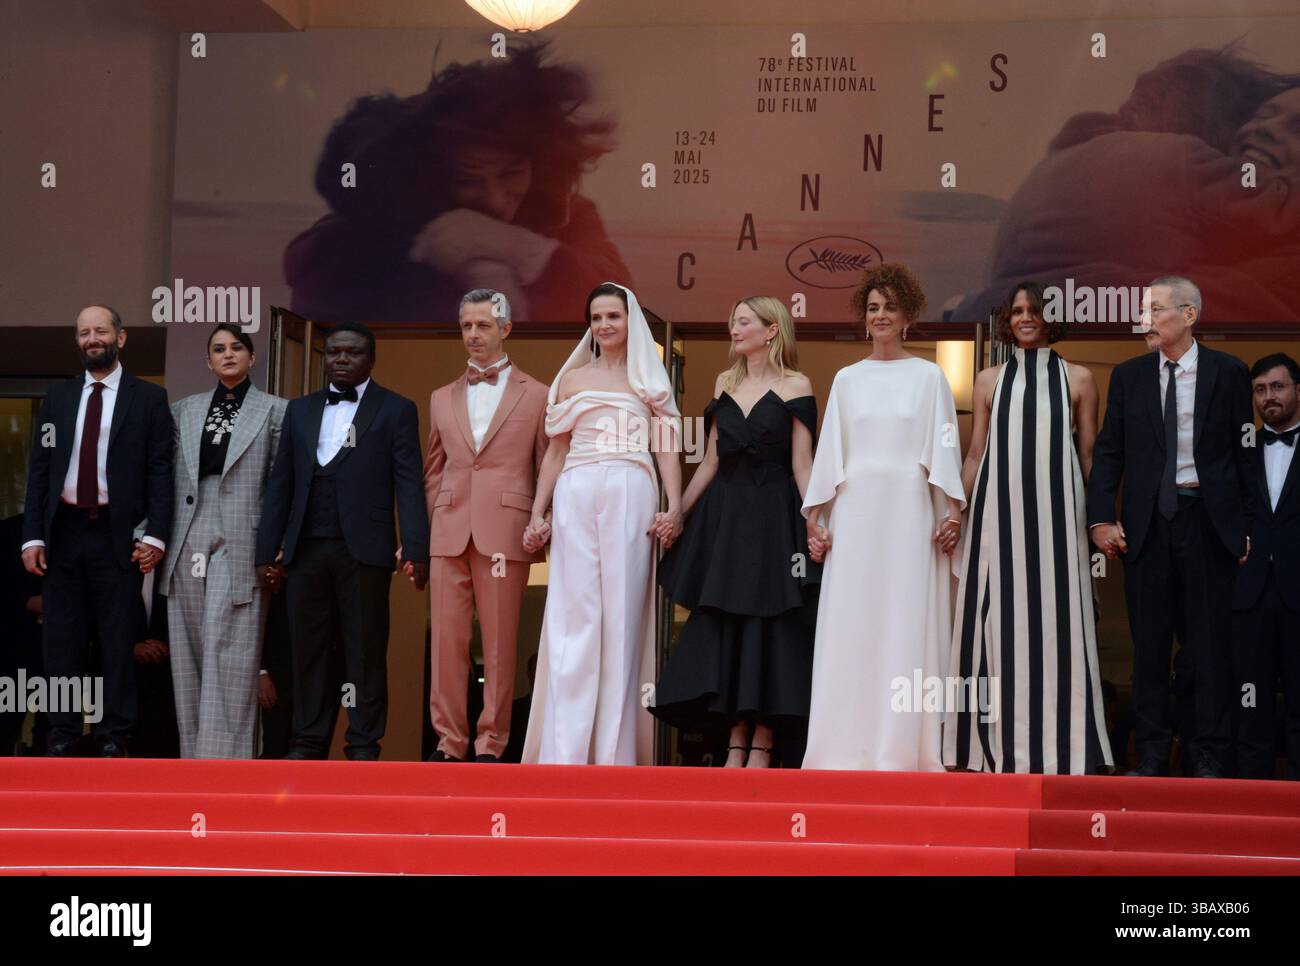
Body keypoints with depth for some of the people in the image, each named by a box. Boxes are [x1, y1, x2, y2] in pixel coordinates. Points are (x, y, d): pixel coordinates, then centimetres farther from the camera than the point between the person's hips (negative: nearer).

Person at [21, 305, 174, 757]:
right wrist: (33, 536, 1)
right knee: (61, 639, 7)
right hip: (64, 530, 3)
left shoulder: (149, 398, 2)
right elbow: (39, 469, 9)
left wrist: (154, 534, -11)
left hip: (117, 533, -3)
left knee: (118, 639, 4)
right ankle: (62, 734, 15)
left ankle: (114, 737, 12)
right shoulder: (57, 398, 11)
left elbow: (160, 471, -2)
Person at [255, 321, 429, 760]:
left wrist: (416, 550, -12)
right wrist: (267, 550, 9)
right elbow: (280, 483, 15)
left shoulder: (396, 410, 5)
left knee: (366, 652, 0)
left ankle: (363, 746, 6)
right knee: (308, 649, 6)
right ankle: (308, 741, 13)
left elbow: (409, 483, -3)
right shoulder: (299, 410, 17)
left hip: (364, 549, -4)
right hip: (306, 549, 4)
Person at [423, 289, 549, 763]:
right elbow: (432, 472, 18)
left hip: (506, 532, -3)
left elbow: (546, 470, 7)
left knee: (499, 643, -1)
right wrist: (422, 531, 10)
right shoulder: (442, 398, 18)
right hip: (449, 531, 3)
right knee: (446, 639, 1)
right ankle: (449, 740, 8)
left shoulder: (536, 395, 8)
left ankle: (490, 745, 6)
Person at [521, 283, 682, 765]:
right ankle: (565, 750, -4)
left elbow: (666, 449, 5)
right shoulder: (572, 378, 17)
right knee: (572, 619, -4)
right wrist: (537, 514, 7)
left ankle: (615, 750, 2)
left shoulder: (648, 379, 13)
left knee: (622, 618, -1)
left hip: (630, 498, -1)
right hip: (576, 498, 1)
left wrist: (674, 506, -9)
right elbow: (555, 453, 16)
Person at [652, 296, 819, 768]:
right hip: (723, 513, 5)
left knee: (768, 623, -2)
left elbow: (801, 463, -6)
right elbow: (711, 459, 13)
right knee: (723, 626, 3)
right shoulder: (725, 383, 12)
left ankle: (761, 745, 3)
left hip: (772, 515, -5)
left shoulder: (795, 386, -1)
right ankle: (735, 743, 9)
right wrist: (678, 510, 9)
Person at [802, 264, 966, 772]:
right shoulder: (847, 378, 12)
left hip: (909, 510, -2)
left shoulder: (928, 376, 7)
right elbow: (830, 449, 10)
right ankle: (848, 744, 4)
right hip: (855, 509, 2)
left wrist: (952, 510, -6)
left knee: (908, 623, -1)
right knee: (849, 623, -1)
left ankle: (901, 745, 4)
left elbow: (943, 446, 3)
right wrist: (815, 516, 5)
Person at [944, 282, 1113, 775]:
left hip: (1057, 513, -1)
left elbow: (1091, 456, 7)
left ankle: (1060, 743, 5)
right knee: (998, 620, 2)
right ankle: (1001, 744, 10)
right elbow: (975, 455, 11)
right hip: (998, 512, 1)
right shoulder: (989, 381, 11)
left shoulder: (1078, 379, 8)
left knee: (1057, 619, -2)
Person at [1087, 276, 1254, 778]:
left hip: (1209, 520, -2)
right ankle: (1152, 753, 15)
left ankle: (1209, 759, 11)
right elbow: (1108, 451, 6)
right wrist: (1101, 518, -5)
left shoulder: (1228, 373, 1)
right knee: (1149, 642, 7)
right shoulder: (1128, 375, 7)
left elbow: (1245, 450, 1)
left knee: (1210, 641, 3)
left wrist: (1250, 525, -3)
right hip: (1147, 523, 2)